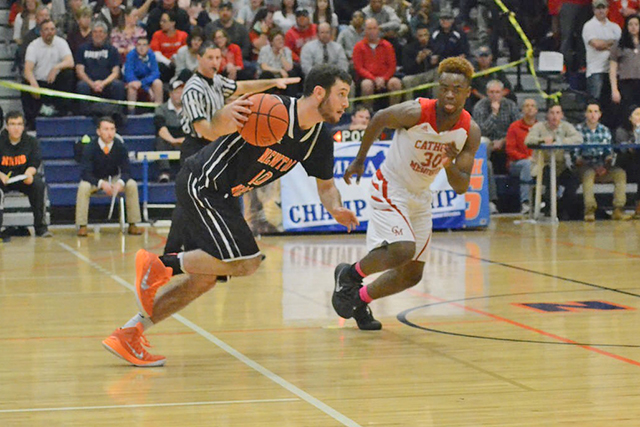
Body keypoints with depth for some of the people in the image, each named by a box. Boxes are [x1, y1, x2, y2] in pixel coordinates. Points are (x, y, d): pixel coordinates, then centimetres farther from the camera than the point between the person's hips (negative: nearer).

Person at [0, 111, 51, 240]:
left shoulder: (31, 142, 0)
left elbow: (34, 164, -6)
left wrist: (29, 173, -30)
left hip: (24, 179, 2)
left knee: (38, 183, -28)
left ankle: (41, 227, -21)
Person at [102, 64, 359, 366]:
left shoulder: (320, 142, 1)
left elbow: (326, 185, 15)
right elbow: (213, 127, -23)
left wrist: (335, 208, -7)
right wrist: (225, 116, -48)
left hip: (221, 196, 9)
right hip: (201, 183, -9)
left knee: (203, 279, 8)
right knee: (245, 262, -19)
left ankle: (128, 334, 12)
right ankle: (159, 265, -8)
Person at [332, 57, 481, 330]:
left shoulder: (470, 132, -14)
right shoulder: (415, 113, -26)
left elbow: (461, 188, -11)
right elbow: (378, 120, -5)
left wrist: (450, 165, -33)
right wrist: (359, 160, 6)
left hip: (420, 196, 6)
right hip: (390, 188, -6)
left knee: (412, 274, 8)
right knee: (402, 251, -27)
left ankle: (360, 300, 29)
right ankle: (350, 274, -1)